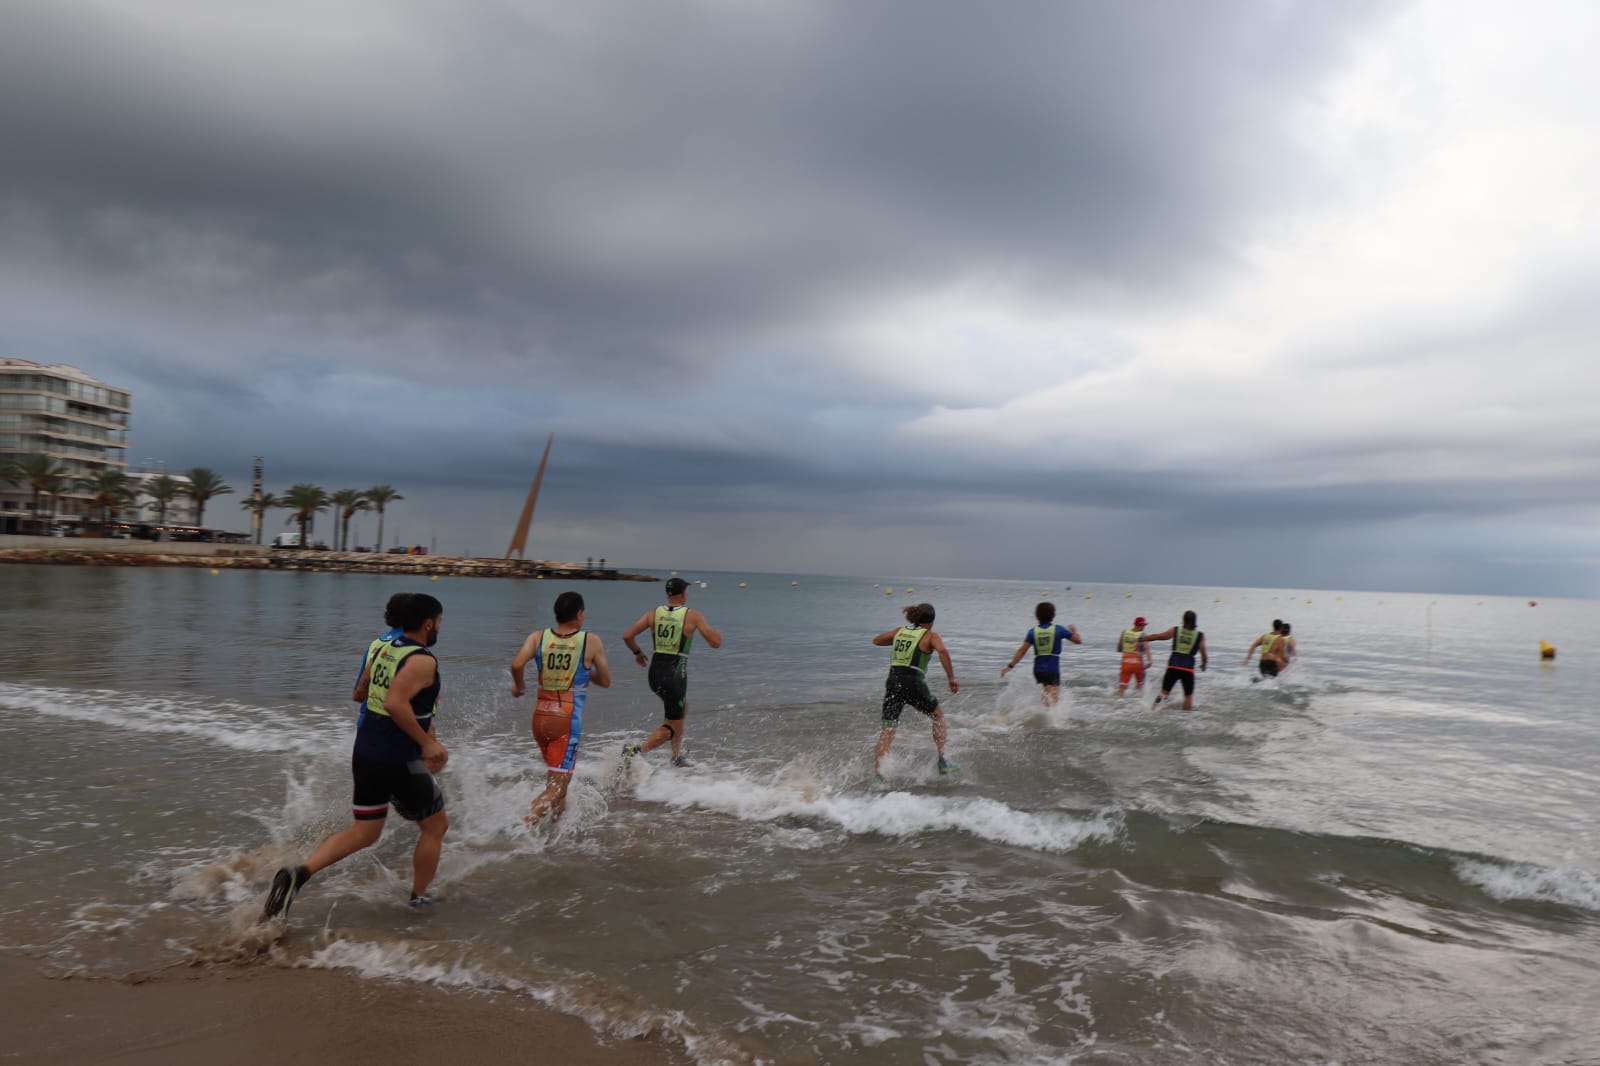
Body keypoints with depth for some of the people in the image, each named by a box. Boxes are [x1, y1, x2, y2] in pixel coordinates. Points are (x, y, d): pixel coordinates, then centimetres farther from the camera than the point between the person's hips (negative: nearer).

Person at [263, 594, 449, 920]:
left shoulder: (383, 649, 9)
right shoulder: (423, 660, -17)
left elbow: (361, 692, 21)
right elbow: (395, 703, -30)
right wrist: (427, 742, -24)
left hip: (365, 755, 8)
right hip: (399, 762, -8)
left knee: (362, 834, 16)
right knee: (435, 826, 13)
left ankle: (300, 873, -3)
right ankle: (418, 900, 22)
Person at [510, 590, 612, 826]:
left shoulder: (538, 637, 1)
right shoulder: (591, 642, -4)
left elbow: (517, 664, -15)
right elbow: (606, 681, 3)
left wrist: (519, 685, 5)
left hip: (540, 717, 5)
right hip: (568, 720, -5)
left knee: (555, 775, 28)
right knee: (558, 784, -3)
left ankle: (558, 816, 40)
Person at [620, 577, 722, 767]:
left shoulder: (653, 613, 2)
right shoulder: (693, 615, -9)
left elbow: (627, 636, -4)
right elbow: (716, 642, -9)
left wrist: (637, 652, 15)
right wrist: (718, 633, 14)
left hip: (655, 672, 6)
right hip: (675, 675, -6)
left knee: (682, 709, 30)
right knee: (671, 727, 4)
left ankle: (677, 756, 34)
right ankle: (636, 750, -19)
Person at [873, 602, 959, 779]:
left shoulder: (900, 631, 16)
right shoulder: (930, 636, 3)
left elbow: (876, 640, 28)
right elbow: (943, 651, -18)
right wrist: (951, 678, -15)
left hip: (893, 681, 3)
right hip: (913, 683, -3)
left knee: (887, 730, 4)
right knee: (938, 714, 22)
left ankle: (877, 771, -10)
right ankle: (942, 761, 22)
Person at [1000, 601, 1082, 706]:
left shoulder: (1033, 632, 1)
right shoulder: (1059, 630, -2)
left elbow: (1022, 650, -7)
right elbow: (1078, 640, 7)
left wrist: (1010, 666, -6)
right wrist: (1074, 631, 28)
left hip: (1038, 670, 4)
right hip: (1053, 670, -4)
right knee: (1051, 700, -17)